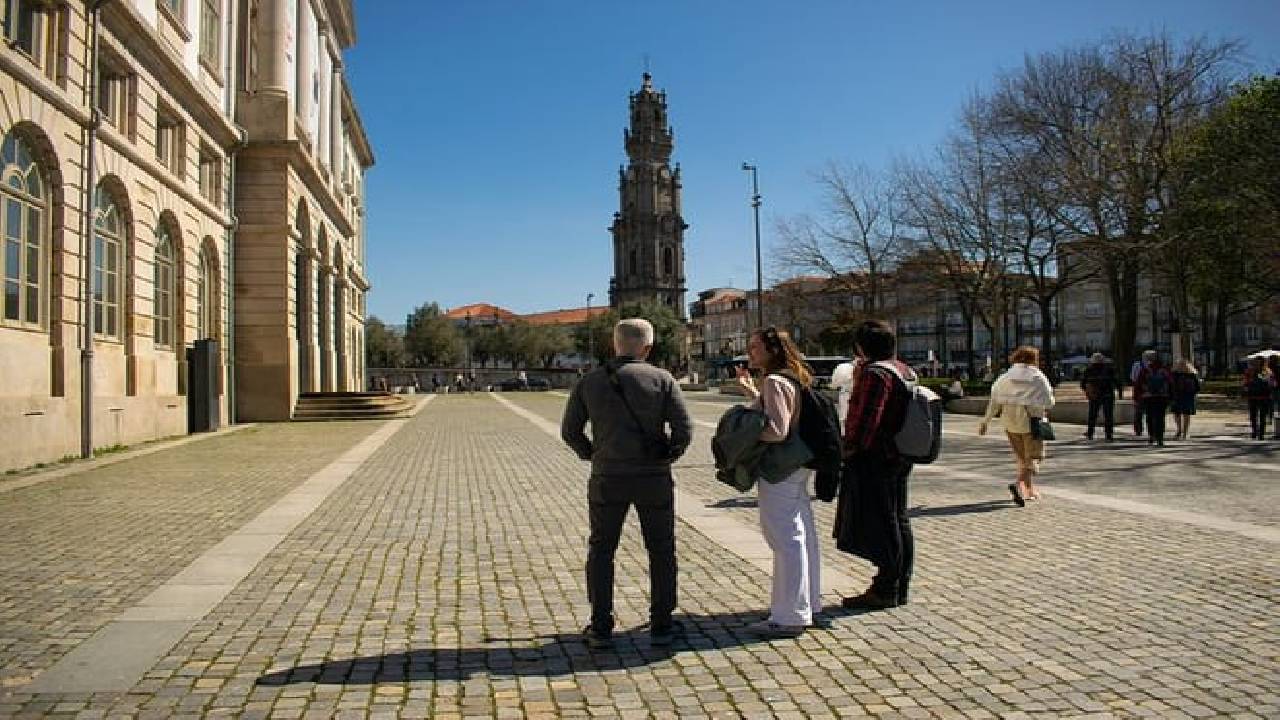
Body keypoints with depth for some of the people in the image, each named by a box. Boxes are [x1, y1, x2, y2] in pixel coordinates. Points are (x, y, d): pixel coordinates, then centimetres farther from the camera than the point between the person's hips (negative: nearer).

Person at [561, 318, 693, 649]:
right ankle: (661, 625, 17)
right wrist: (667, 454, 7)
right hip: (654, 478, -1)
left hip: (607, 478, 1)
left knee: (601, 550, 14)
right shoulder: (661, 379, -5)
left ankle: (601, 627, 14)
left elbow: (570, 431, 2)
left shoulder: (590, 381, 0)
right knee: (661, 551, 14)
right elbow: (684, 430, -10)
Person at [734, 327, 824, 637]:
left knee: (785, 539, -6)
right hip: (798, 465, 11)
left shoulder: (775, 382, -17)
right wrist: (749, 389, 24)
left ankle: (789, 617, 0)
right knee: (803, 536, 17)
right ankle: (807, 605, 30)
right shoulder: (794, 378, 14)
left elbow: (777, 431, -26)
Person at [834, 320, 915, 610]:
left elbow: (865, 420, -23)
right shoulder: (905, 371, 12)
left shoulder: (874, 373, -18)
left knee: (879, 526, -2)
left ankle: (885, 591, 4)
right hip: (900, 457, 10)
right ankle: (900, 588, 23)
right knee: (899, 521, 14)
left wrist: (850, 447, -10)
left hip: (874, 459, -10)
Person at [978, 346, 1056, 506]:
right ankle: (1018, 484, -24)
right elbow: (1048, 402, -6)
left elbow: (994, 400, 2)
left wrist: (985, 421, 7)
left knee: (1021, 457, 18)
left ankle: (1029, 490, 25)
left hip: (1011, 421, 4)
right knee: (1033, 457, 1)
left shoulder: (1006, 377, 3)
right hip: (1031, 421, -4)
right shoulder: (1039, 378, -5)